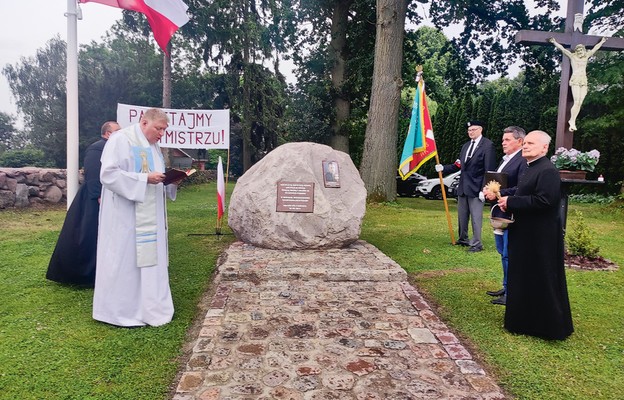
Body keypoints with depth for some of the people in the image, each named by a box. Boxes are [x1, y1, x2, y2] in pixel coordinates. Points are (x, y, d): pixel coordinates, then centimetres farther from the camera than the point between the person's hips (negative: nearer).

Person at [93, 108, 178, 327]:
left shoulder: (153, 145, 16)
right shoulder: (120, 140, -9)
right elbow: (109, 174, -19)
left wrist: (170, 180, -1)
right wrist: (145, 179, -23)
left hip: (149, 217, 8)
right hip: (125, 217, -8)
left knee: (149, 257, 9)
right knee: (125, 259, -1)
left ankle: (147, 307, 20)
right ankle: (120, 310, 13)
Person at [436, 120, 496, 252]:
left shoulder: (487, 145, -9)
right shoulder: (466, 146, 15)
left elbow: (489, 170, -13)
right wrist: (443, 168, 0)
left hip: (476, 188, -7)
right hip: (463, 187, 8)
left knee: (475, 217, -2)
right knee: (462, 216, 16)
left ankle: (476, 243, 8)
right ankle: (463, 239, 30)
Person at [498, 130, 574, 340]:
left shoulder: (548, 171, -19)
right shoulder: (530, 169, 13)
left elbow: (544, 201, -29)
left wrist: (510, 202, -22)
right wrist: (505, 198, 2)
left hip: (540, 238, -10)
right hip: (526, 234, 10)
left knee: (541, 280, 0)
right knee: (524, 278, 18)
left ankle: (549, 325, 15)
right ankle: (526, 320, 32)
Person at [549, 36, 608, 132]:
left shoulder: (586, 56, 18)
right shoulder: (572, 56, 7)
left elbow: (595, 49, 32)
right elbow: (562, 48, 3)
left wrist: (602, 42, 41)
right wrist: (554, 42, -2)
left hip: (584, 81, 5)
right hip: (575, 80, -5)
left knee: (579, 103, -5)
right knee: (576, 102, -16)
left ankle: (572, 121, -5)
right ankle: (572, 121, -9)